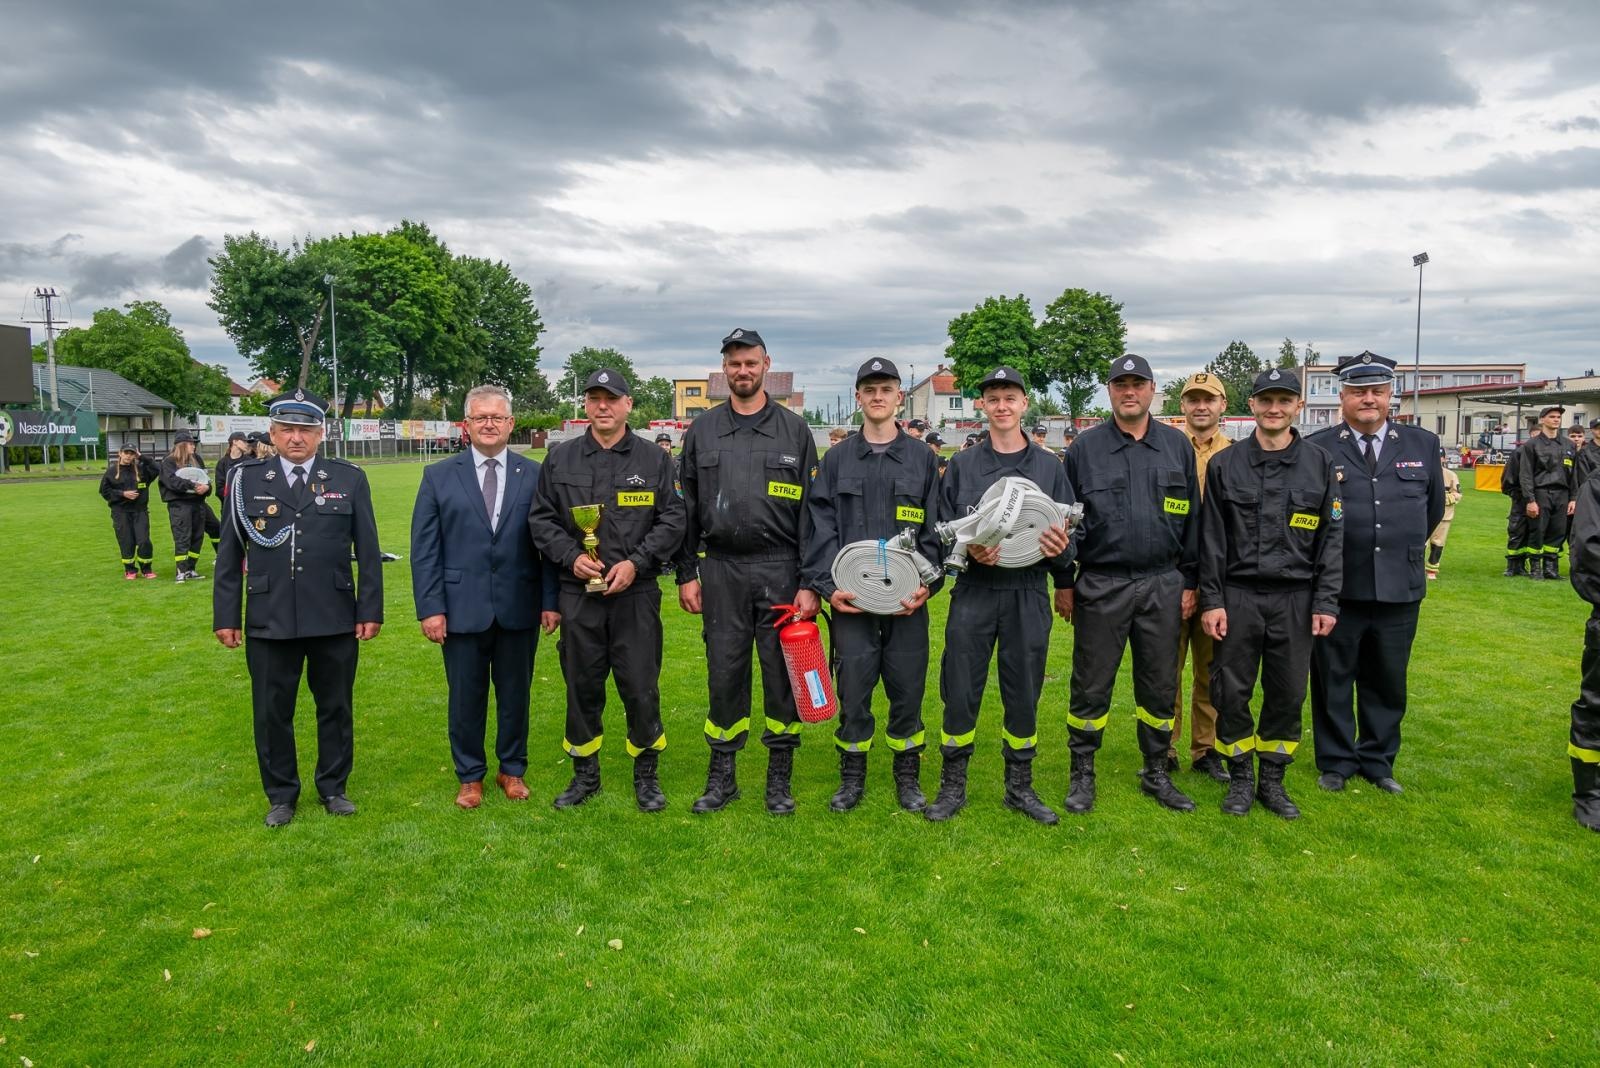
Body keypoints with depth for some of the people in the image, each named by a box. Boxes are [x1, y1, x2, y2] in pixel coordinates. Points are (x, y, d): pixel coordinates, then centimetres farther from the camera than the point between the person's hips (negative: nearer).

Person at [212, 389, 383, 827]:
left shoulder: (349, 479, 1)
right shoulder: (247, 479, 3)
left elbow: (367, 551, 1)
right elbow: (230, 554, 5)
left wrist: (371, 610, -2)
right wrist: (225, 616, 2)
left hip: (335, 621, 0)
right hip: (269, 622, 1)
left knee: (336, 708, 12)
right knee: (272, 713, 10)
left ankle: (333, 788, 30)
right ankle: (281, 795, 28)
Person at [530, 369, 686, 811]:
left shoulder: (655, 460, 3)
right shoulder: (560, 459, 7)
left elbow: (672, 521, 1)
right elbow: (541, 520, 8)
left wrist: (635, 563, -11)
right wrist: (571, 557, -8)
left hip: (636, 593, -1)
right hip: (578, 593, 2)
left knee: (640, 686, 1)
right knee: (582, 686, 11)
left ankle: (646, 776, 19)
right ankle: (585, 774, 27)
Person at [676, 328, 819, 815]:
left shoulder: (794, 430, 3)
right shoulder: (701, 432, 8)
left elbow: (810, 511, 0)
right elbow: (687, 510, 10)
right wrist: (686, 574, 4)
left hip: (780, 570, -1)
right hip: (721, 571, 1)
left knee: (783, 674, 5)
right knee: (724, 674, 6)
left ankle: (779, 778, 20)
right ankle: (722, 777, 22)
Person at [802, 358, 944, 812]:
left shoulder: (923, 458, 9)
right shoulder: (836, 460, 9)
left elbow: (935, 530, 5)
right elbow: (821, 528, 3)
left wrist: (927, 584, -7)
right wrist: (826, 585, -8)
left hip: (908, 598, 0)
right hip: (850, 598, 0)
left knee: (907, 688, 6)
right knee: (853, 689, 4)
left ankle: (908, 778, 23)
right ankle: (852, 778, 20)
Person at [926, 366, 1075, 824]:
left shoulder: (1049, 467, 8)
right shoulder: (962, 465, 6)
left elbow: (1070, 533, 8)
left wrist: (1060, 550, -14)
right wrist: (968, 549, -14)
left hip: (1028, 594, 1)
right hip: (973, 592, -1)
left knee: (1024, 695, 8)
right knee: (960, 692, 2)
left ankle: (1020, 786, 25)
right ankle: (952, 786, 18)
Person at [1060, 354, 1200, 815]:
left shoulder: (1178, 446, 7)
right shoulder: (1085, 447, 1)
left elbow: (1192, 518, 9)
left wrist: (1189, 582, 7)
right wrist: (1064, 582, 1)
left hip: (1162, 585, 2)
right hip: (1100, 586, -2)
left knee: (1160, 685, 11)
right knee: (1091, 685, 4)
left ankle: (1157, 772, 27)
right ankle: (1082, 773, 18)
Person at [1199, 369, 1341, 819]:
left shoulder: (1320, 464, 4)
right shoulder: (1225, 464, 2)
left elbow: (1331, 537, 4)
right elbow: (1212, 539, 0)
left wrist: (1326, 602, -2)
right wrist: (1211, 600, -5)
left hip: (1295, 599, 1)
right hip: (1238, 596, -1)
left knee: (1288, 693, 8)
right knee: (1231, 691, 3)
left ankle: (1273, 781, 24)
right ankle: (1241, 778, 21)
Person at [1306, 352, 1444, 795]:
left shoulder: (1423, 445, 6)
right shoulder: (1316, 449, -5)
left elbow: (1433, 509, 18)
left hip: (1400, 591, 3)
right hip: (1336, 591, -3)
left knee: (1387, 683, 14)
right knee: (1333, 681, 9)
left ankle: (1378, 762, 30)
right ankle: (1336, 762, 24)